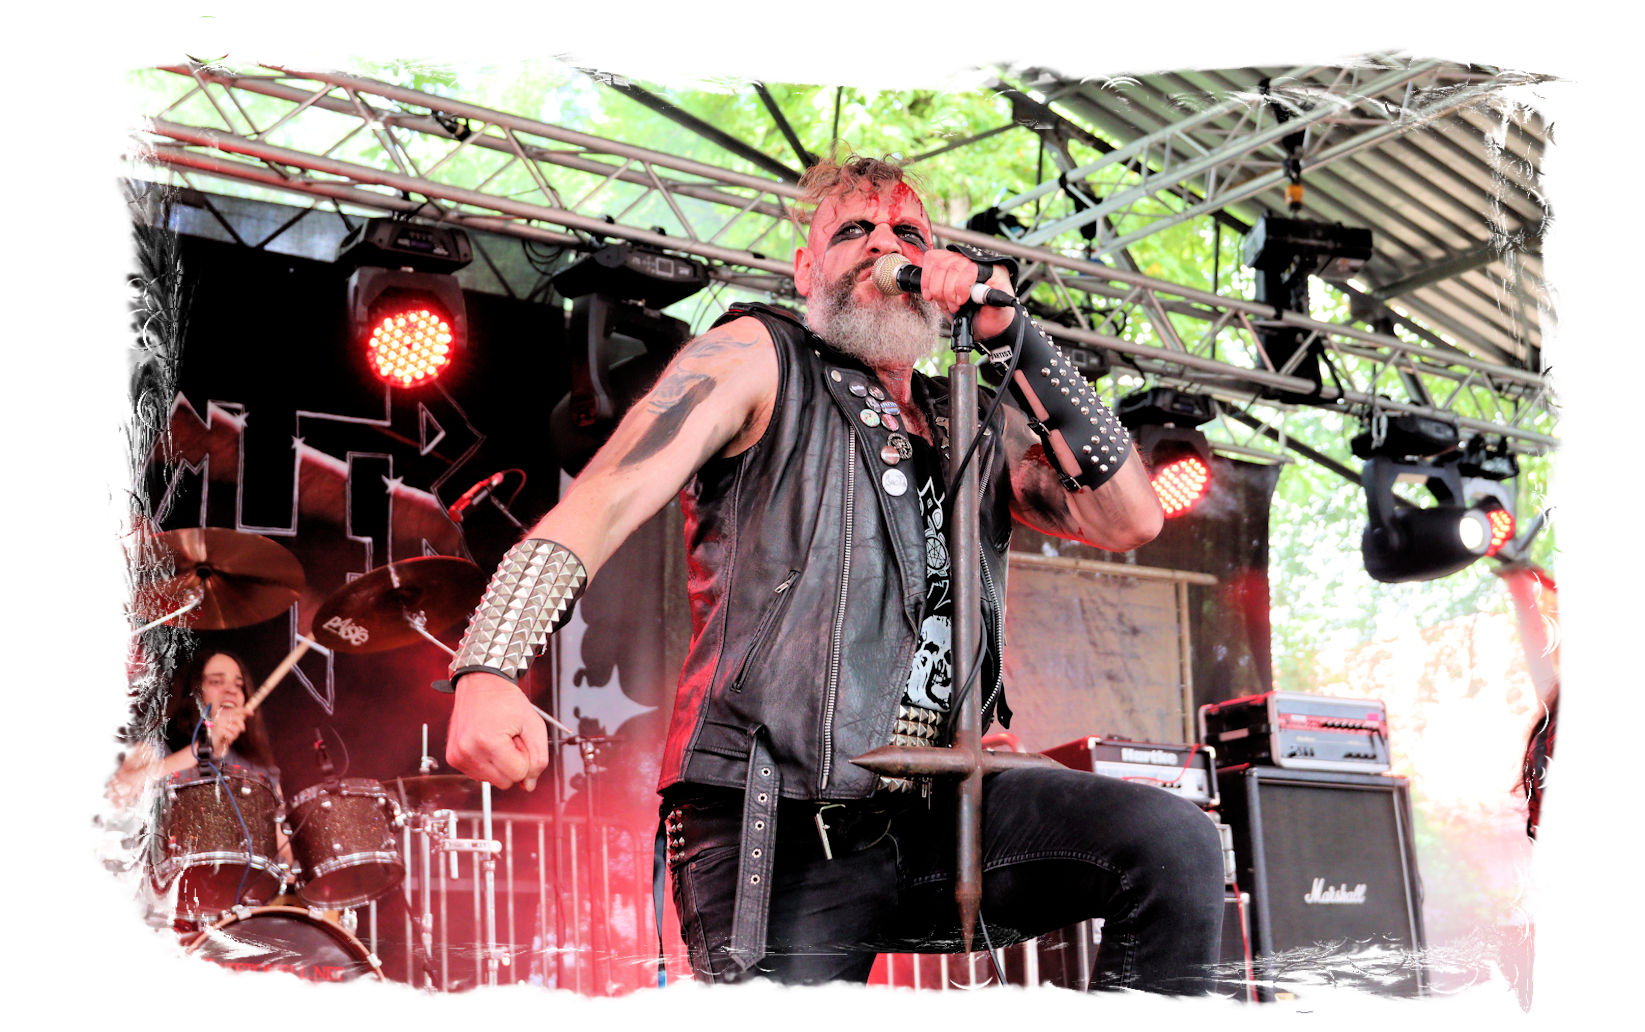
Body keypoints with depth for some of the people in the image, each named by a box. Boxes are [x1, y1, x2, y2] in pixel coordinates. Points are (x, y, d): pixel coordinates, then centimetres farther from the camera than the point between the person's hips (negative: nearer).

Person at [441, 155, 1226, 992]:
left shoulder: (980, 435, 19)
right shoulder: (758, 359, 5)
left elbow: (1131, 520, 4)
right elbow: (603, 499, -9)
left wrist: (1011, 337, -2)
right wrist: (487, 670, -26)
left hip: (938, 811, 4)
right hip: (776, 832, -4)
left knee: (1175, 842, -16)